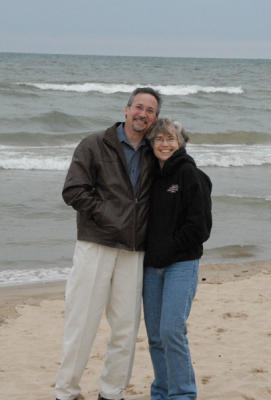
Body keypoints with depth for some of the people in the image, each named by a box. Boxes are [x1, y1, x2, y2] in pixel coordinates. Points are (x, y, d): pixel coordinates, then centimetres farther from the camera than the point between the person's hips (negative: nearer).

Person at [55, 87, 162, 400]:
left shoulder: (152, 155, 14)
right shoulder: (94, 146, 0)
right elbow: (73, 191, -7)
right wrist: (105, 215, -13)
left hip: (132, 253, 4)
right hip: (95, 245, -4)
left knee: (126, 327, 5)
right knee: (82, 321, -2)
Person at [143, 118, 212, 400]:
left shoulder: (190, 175, -6)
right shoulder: (152, 176, 12)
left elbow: (199, 226, -11)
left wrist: (168, 250, -10)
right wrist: (148, 254, 6)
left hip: (181, 264, -6)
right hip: (152, 266, 6)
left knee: (172, 330, -14)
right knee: (155, 335, 8)